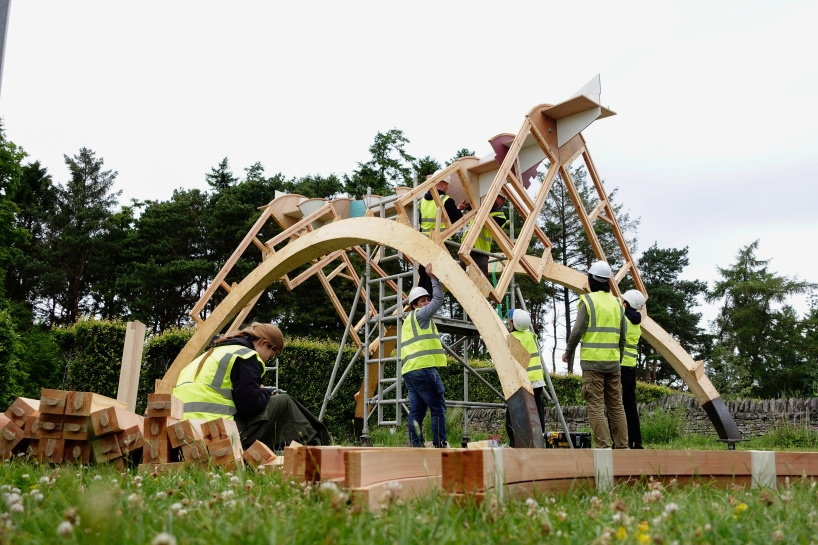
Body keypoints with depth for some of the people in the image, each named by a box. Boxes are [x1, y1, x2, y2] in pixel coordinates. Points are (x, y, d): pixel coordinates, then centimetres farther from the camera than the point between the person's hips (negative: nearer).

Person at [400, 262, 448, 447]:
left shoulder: (409, 321, 26)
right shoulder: (420, 315, 0)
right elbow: (439, 298, -2)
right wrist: (433, 278, 4)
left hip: (409, 370, 9)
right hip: (423, 368, -9)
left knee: (416, 411, 4)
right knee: (438, 408, -7)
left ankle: (417, 446, 1)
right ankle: (440, 445, -10)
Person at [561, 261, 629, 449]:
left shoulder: (588, 300, -6)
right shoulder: (617, 303, 11)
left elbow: (577, 331, -8)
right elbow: (623, 335, 12)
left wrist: (568, 353, 6)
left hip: (592, 361, -6)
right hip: (613, 362, 6)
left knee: (596, 407, -3)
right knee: (616, 406, 11)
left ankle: (603, 446, -6)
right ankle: (622, 446, 13)